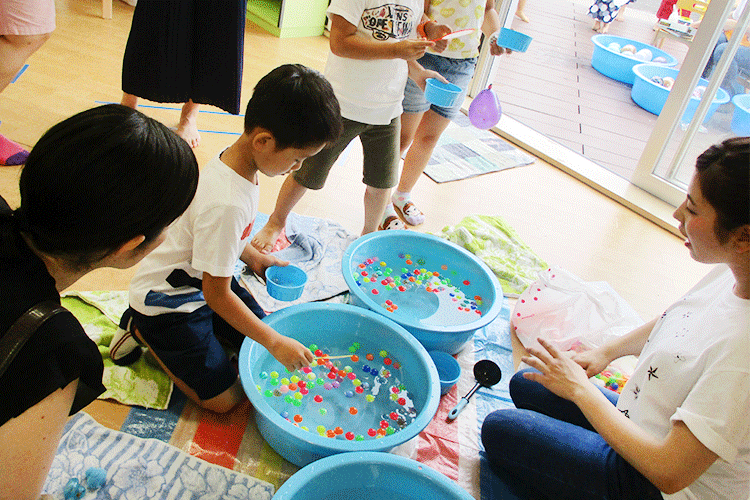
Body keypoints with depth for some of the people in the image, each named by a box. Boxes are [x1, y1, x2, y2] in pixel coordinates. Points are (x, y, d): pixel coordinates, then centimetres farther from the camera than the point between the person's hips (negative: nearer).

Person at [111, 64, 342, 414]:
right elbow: (217, 293, -27)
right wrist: (276, 342, -23)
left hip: (203, 278, 9)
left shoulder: (237, 159, -9)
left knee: (260, 337, 12)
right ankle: (143, 330, 8)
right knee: (224, 398, -5)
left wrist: (254, 257, 4)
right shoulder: (227, 204, -36)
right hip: (166, 300, -9)